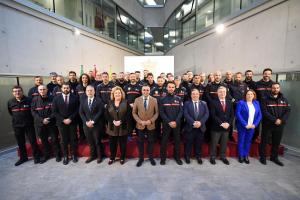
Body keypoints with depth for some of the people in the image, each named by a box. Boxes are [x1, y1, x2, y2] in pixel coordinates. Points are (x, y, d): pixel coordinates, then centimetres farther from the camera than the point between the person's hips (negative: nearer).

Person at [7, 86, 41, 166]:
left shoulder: (29, 100, -11)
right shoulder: (10, 102, 1)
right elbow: (10, 112, 17)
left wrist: (30, 119, 0)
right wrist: (16, 118, 12)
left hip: (29, 124, -3)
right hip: (17, 125, 4)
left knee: (33, 141, 3)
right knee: (20, 143, 14)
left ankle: (36, 156, 19)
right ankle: (23, 157, 31)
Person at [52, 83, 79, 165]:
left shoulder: (74, 98, 0)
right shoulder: (56, 98, 2)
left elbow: (77, 110, -1)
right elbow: (55, 111, 0)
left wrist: (70, 119, -11)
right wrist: (63, 120, -9)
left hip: (72, 122, 0)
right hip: (61, 122, 1)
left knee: (73, 139, 8)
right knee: (63, 140, 7)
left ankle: (74, 155, 23)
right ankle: (65, 156, 21)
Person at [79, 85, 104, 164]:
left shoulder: (99, 100, -3)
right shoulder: (83, 101, 10)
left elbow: (100, 112, -11)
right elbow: (81, 113, 4)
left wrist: (93, 121, -16)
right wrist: (86, 122, -9)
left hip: (96, 125, -3)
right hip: (86, 125, 4)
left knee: (98, 141, 7)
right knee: (90, 142, 13)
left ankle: (99, 156, 24)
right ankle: (92, 155, 29)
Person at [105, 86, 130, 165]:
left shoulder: (125, 102, -1)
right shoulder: (109, 103, 6)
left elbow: (128, 114, -7)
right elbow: (107, 114, 1)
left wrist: (121, 121, -17)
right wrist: (113, 121, -14)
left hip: (123, 127, -2)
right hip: (112, 127, 2)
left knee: (122, 143, 9)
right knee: (112, 143, 12)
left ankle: (122, 158, 27)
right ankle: (112, 158, 31)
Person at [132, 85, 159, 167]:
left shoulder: (154, 100, -2)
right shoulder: (137, 100, -2)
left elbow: (157, 112, -1)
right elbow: (134, 112, 0)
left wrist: (151, 121, -13)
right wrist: (140, 121, -12)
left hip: (151, 125, 0)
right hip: (140, 125, 0)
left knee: (151, 142, 13)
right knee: (140, 142, 11)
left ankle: (151, 157, 32)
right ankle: (141, 158, 28)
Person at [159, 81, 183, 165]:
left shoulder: (178, 99, 4)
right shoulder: (163, 99, 1)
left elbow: (181, 111, 0)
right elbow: (161, 112, -4)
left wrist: (176, 122, -13)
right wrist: (169, 122, -13)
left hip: (177, 123, 1)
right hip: (166, 124, -1)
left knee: (177, 140, 10)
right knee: (164, 141, 5)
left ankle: (177, 157, 26)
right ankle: (163, 158, 19)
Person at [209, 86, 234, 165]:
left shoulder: (229, 102, 9)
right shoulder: (213, 102, -7)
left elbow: (232, 114, 5)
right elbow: (213, 115, -13)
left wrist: (228, 123, -9)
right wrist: (221, 123, -17)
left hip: (227, 126, 4)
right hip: (216, 127, -4)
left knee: (224, 143, 15)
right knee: (214, 143, 7)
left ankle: (223, 156, 31)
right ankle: (212, 157, 23)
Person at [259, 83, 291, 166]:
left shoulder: (284, 100, 10)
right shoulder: (266, 99, -4)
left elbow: (288, 111, 2)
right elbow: (264, 112, -12)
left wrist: (281, 120, -13)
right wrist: (274, 120, -18)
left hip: (280, 125, 4)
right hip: (268, 124, -4)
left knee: (277, 142, 13)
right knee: (264, 141, 5)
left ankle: (274, 157, 29)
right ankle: (262, 157, 18)